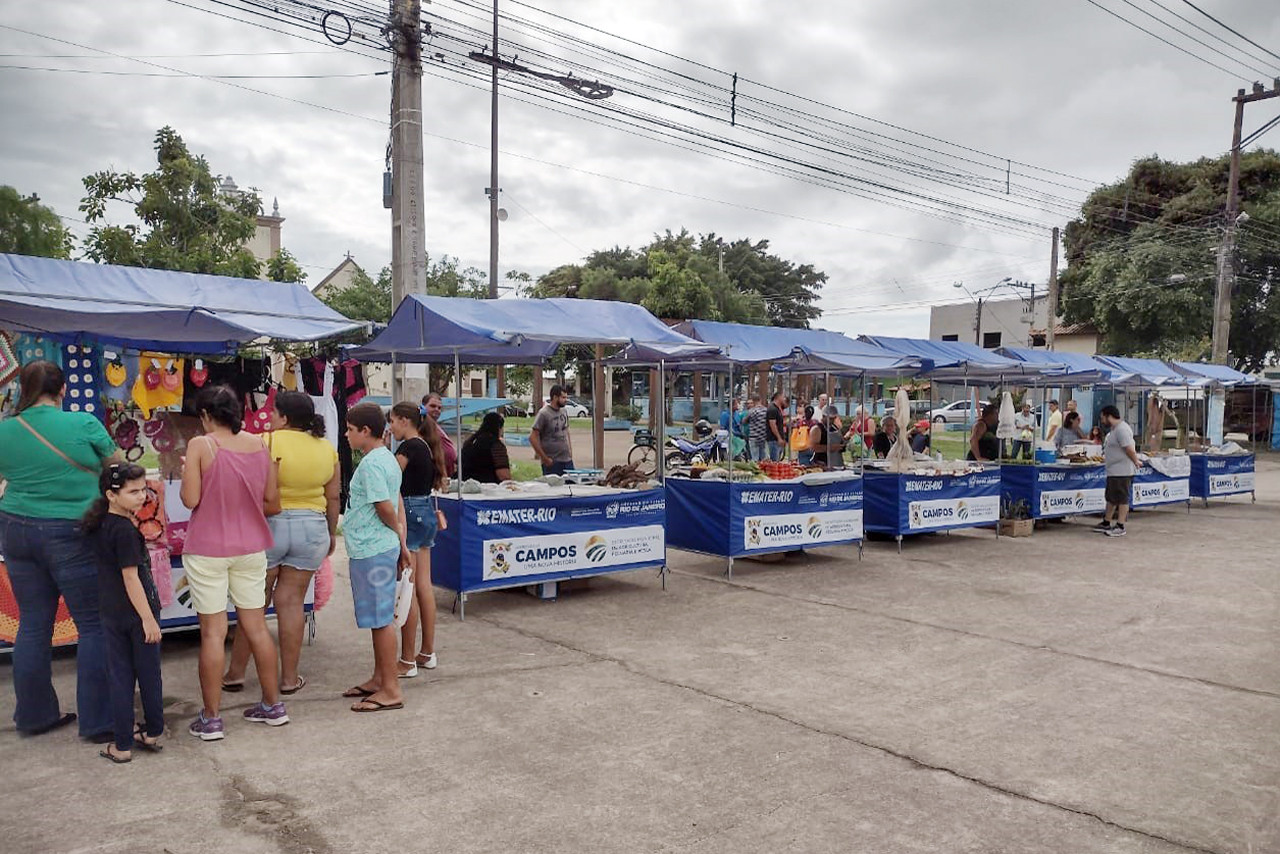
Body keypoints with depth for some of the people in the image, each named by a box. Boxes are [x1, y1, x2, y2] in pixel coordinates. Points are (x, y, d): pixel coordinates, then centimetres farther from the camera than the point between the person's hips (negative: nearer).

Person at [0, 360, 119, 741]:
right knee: (93, 624, 3)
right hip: (72, 535, -5)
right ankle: (97, 721, 6)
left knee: (33, 624, 14)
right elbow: (115, 464, 1)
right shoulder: (83, 423, -12)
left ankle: (34, 714, 25)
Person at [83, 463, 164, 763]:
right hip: (136, 612, -6)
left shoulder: (99, 525, 3)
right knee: (149, 675, 11)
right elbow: (131, 577, -20)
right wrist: (148, 618, -17)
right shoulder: (125, 530, -20)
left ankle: (123, 746, 15)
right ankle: (153, 734, 25)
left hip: (111, 612, 7)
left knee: (120, 677, 11)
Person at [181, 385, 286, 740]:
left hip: (207, 550, -4)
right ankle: (273, 706, 22)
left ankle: (211, 719, 9)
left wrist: (185, 472, 5)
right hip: (251, 548, 4)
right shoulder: (259, 444, 1)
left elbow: (190, 499, -13)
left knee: (213, 632, 2)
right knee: (256, 625, 12)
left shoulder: (200, 445, -11)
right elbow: (272, 501, 4)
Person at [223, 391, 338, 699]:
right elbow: (332, 497, 8)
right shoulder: (326, 448, 4)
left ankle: (235, 674, 18)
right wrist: (331, 533, 19)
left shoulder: (268, 442, -10)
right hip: (312, 529, 3)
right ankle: (289, 678, 12)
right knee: (291, 601, 9)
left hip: (269, 526, -3)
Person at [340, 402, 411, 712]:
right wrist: (401, 543, 14)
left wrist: (398, 535, 0)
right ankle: (379, 679, 29)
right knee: (380, 617, 17)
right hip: (382, 548, 10)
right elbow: (397, 505, 15)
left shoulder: (371, 463, -17)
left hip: (371, 550, -10)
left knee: (381, 619, -4)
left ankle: (391, 690, 3)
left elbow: (385, 508, -18)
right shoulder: (386, 458, 13)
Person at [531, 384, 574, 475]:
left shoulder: (564, 412, 11)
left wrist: (570, 449, 12)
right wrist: (545, 458, -14)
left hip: (567, 460, 7)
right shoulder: (543, 414, -10)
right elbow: (532, 438, -14)